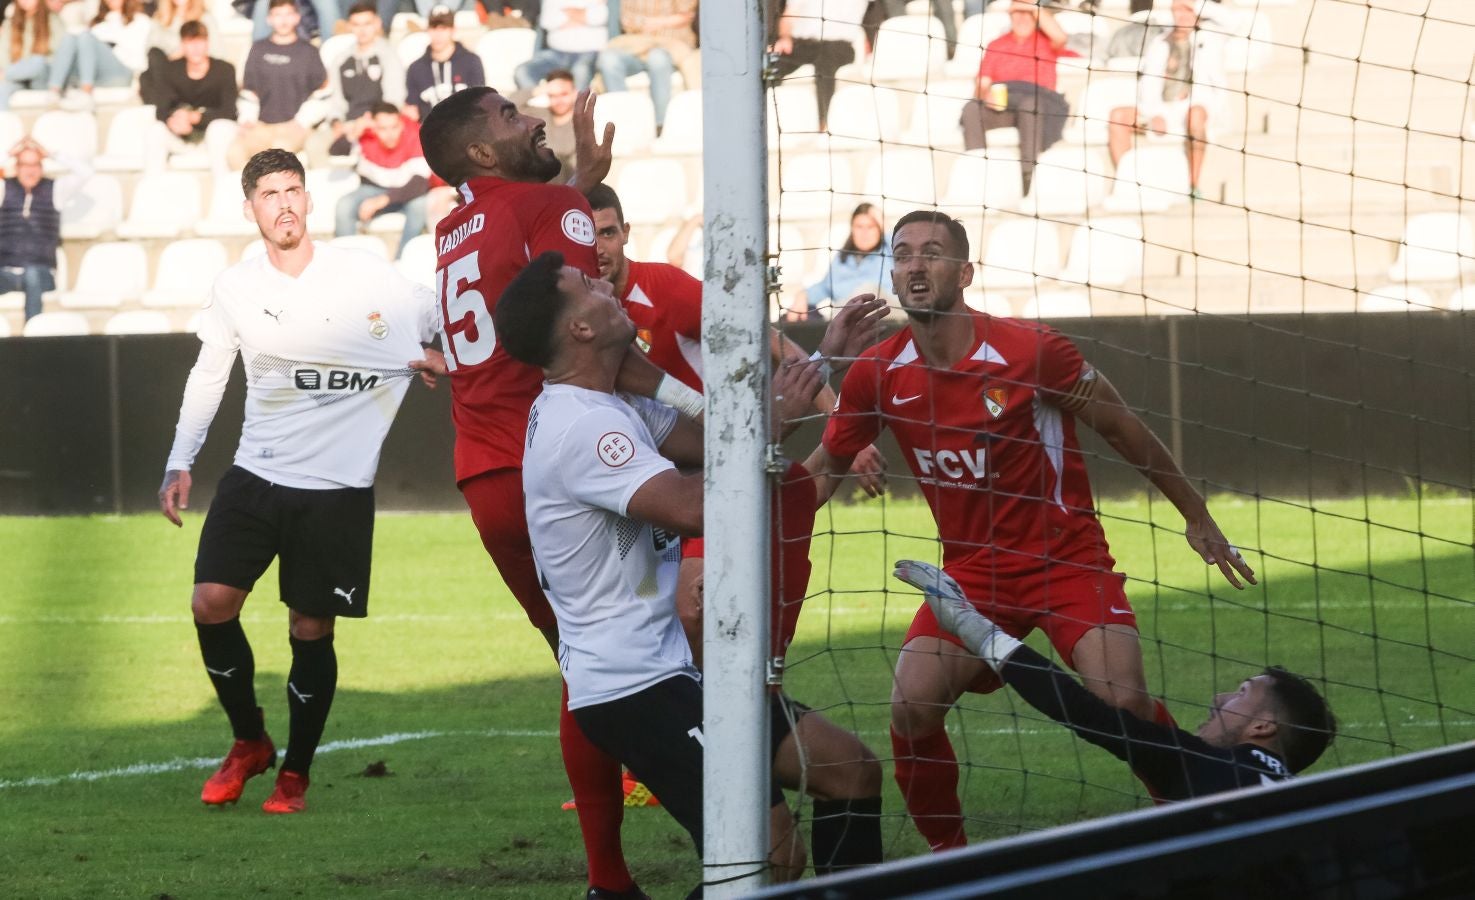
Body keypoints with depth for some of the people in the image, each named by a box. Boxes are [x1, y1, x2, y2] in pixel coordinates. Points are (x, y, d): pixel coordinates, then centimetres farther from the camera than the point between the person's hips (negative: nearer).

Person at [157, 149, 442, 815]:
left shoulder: (364, 278, -7)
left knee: (311, 631, 0)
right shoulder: (235, 288, 2)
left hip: (338, 485, -3)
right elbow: (208, 374, 13)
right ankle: (249, 742, 13)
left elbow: (444, 323, 6)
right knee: (211, 603, -9)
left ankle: (295, 773, 18)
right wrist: (179, 462, 10)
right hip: (255, 475, 3)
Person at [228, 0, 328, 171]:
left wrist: (301, 121, -6)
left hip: (295, 126, -2)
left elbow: (320, 94, 7)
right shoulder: (259, 50, 15)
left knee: (281, 146, -37)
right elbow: (248, 90, 17)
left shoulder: (308, 52, 8)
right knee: (236, 148, -28)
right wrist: (247, 119, 0)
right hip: (261, 127, 3)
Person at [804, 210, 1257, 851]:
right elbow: (824, 468, 10)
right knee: (912, 707, -20)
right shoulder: (877, 375, -6)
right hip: (970, 574, 3)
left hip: (1068, 561, -3)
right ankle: (947, 857, 1)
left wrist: (1196, 516, 7)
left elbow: (1124, 431, -1)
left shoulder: (1029, 351, -15)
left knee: (1123, 700, -23)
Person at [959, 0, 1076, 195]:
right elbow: (982, 84, 16)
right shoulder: (996, 45, 25)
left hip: (1038, 100, -2)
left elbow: (1060, 37, -6)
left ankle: (1029, 180, -45)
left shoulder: (1045, 40, 19)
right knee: (971, 109, -30)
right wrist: (986, 95, -9)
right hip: (1000, 103, 2)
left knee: (1030, 105, -40)